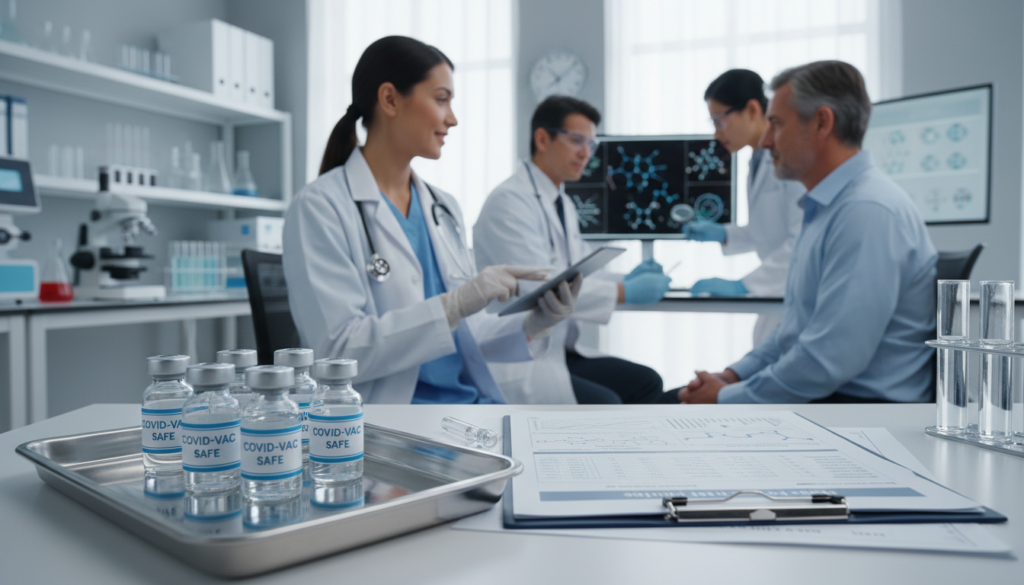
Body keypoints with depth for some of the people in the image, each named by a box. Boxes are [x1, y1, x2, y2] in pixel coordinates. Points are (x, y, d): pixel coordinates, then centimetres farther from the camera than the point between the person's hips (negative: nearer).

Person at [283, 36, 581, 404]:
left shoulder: (444, 208, 12)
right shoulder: (320, 207, -8)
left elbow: (461, 332, 14)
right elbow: (337, 351, -16)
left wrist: (532, 326, -5)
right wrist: (452, 305, -24)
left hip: (469, 397, 6)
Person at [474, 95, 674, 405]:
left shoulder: (563, 204, 15)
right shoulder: (509, 201, -15)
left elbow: (578, 274, 17)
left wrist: (627, 279, -3)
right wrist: (626, 292, -21)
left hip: (558, 350, 9)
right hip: (517, 362, -9)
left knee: (646, 382, -1)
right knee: (603, 402, -25)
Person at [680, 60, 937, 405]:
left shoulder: (868, 212, -20)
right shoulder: (826, 208, 13)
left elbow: (827, 360, -25)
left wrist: (725, 398, -14)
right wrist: (732, 376, 5)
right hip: (806, 394, 9)